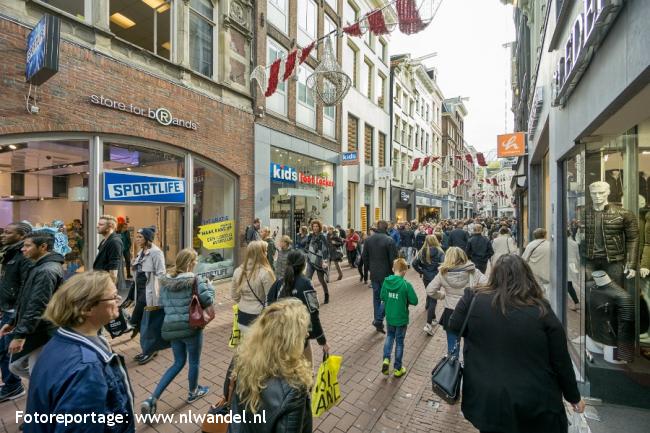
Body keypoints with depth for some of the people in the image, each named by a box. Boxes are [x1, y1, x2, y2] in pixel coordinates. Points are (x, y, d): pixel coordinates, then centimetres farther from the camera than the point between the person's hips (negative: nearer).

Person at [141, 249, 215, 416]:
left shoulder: (165, 281, 1)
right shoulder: (195, 280, -16)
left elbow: (162, 304, 8)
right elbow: (208, 301, -16)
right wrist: (209, 286, 0)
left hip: (171, 327, 6)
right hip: (191, 327, -5)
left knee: (178, 362, 23)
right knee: (194, 362, 18)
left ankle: (152, 399, 15)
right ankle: (193, 393, 39)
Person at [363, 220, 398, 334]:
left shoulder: (368, 240, 1)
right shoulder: (389, 240, -15)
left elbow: (365, 257, 7)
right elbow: (393, 259, -14)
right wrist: (394, 272, -1)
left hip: (373, 274, 5)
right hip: (386, 274, -5)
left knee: (376, 297, 16)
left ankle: (377, 321, 24)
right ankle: (378, 320, -1)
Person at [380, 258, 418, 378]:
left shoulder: (386, 281, -10)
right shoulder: (406, 284, -22)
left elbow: (382, 297, 0)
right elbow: (414, 301, -15)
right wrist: (405, 299, 1)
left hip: (389, 317, 3)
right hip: (401, 318, -3)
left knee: (390, 336, 27)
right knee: (399, 342, 13)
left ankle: (386, 359, 12)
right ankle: (397, 368, 27)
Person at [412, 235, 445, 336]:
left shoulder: (422, 252, -2)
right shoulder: (439, 252, -11)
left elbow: (414, 264, -5)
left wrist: (421, 272, 7)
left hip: (426, 277, 4)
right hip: (435, 277, -4)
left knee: (429, 295, 25)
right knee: (433, 300, -1)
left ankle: (432, 318, 43)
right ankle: (428, 324, -8)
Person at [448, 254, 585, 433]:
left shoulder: (475, 300, -15)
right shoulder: (542, 311, -12)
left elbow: (454, 327, 0)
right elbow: (561, 362, -2)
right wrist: (574, 397, 15)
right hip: (536, 403, 0)